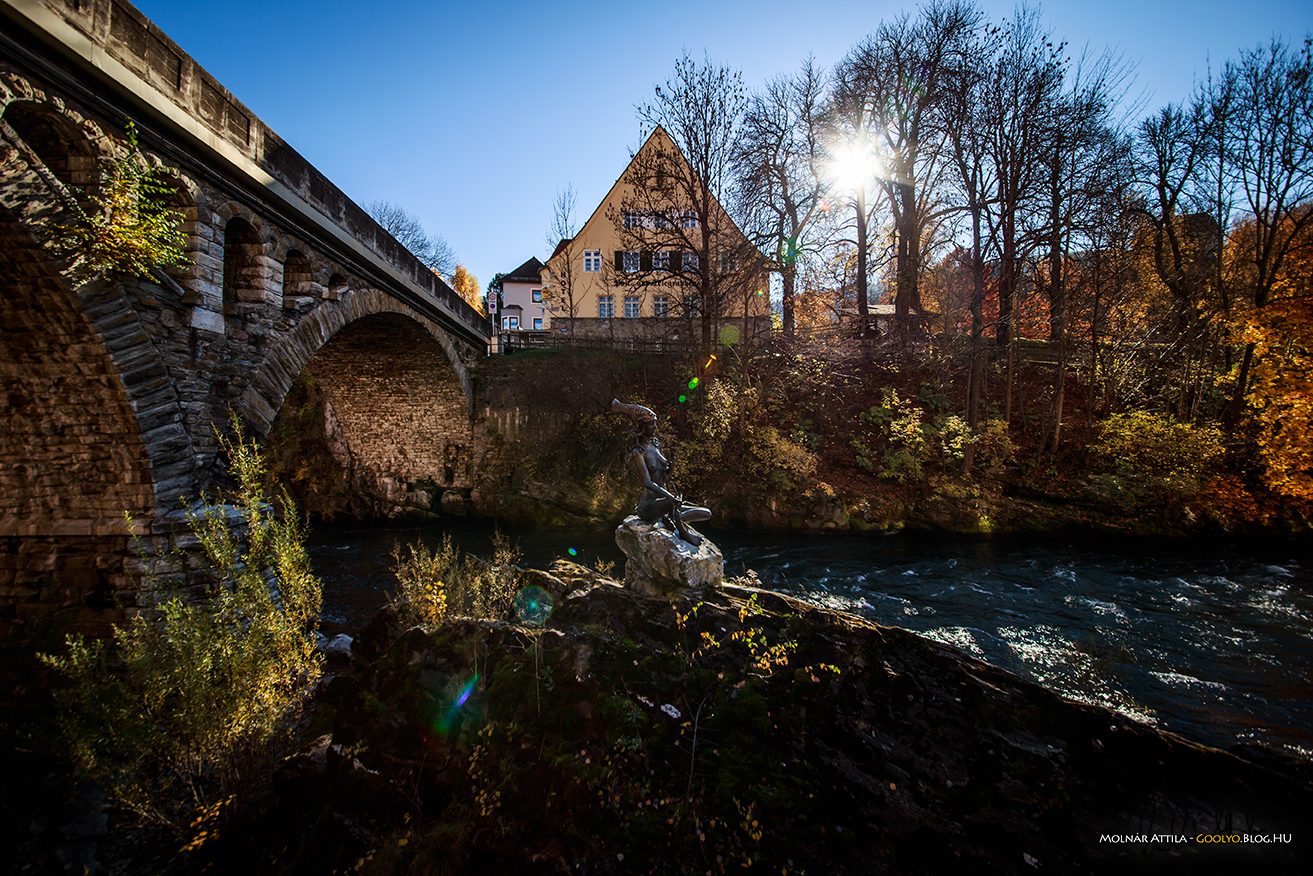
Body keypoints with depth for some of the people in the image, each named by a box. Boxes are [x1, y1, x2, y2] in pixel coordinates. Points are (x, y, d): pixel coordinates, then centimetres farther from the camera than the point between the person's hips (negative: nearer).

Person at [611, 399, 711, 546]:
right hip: (648, 506, -7)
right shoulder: (638, 452, -12)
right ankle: (682, 531, -16)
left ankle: (669, 518, -4)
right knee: (672, 502, -41)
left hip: (662, 500, 8)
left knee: (707, 514, -1)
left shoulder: (656, 444, 10)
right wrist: (670, 496, -35)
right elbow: (647, 482, -23)